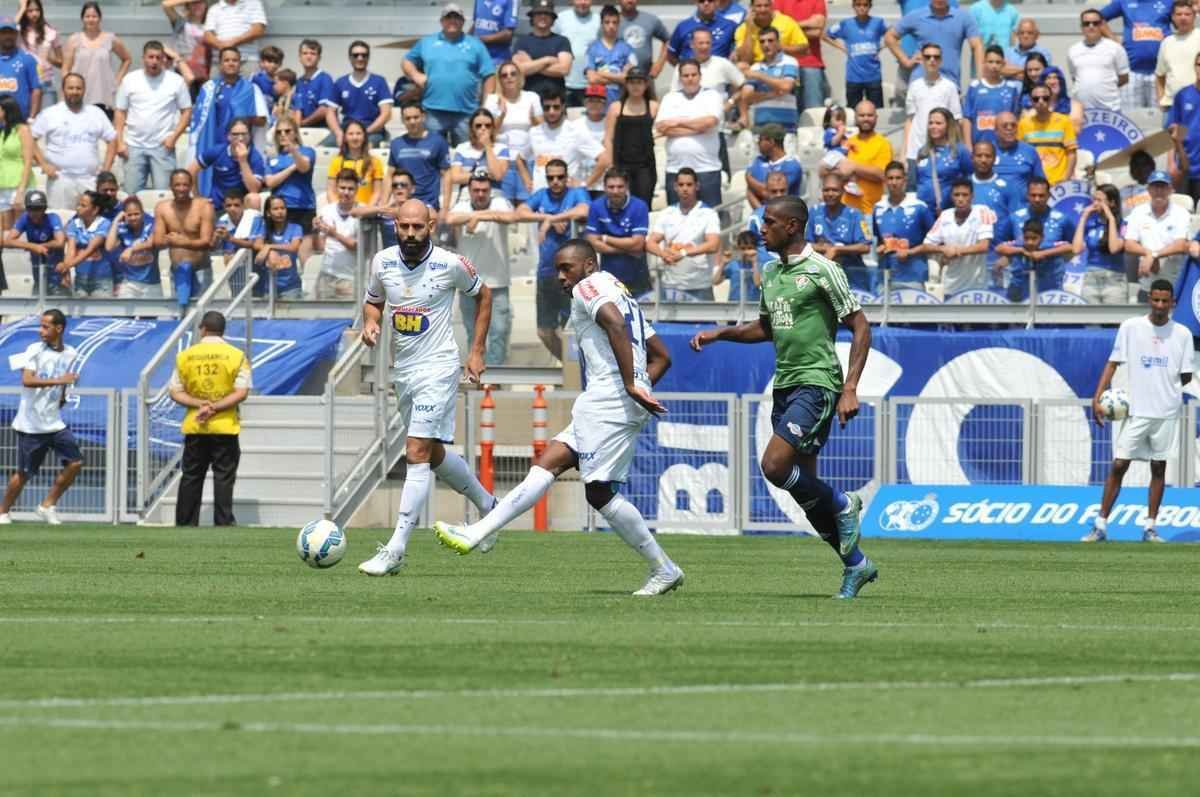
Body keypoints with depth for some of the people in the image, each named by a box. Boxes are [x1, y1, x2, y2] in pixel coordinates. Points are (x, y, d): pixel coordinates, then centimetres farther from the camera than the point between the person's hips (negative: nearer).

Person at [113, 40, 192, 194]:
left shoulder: (176, 81, 2)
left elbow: (187, 111, 5)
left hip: (163, 146, -2)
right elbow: (120, 112, 9)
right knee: (131, 194, 1)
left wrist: (174, 136, -8)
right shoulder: (130, 80, 6)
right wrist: (119, 142, 0)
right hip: (134, 146, 2)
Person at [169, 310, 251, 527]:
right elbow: (241, 393, -10)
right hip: (225, 428, -2)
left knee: (190, 478, 10)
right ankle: (223, 523, -6)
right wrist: (215, 408, -13)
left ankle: (185, 525, 12)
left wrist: (199, 404, -8)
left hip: (194, 428, 2)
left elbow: (175, 392, 0)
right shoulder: (237, 356, -3)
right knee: (223, 478, 0)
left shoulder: (185, 356, 3)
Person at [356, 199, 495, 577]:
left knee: (417, 454, -15)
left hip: (438, 367, -6)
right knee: (434, 455, 18)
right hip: (402, 371, 6)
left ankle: (396, 549, -19)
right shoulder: (382, 262, 0)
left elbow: (483, 295, 7)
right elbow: (373, 300, 18)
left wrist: (477, 352, 4)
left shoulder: (451, 265, -11)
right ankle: (487, 505, 44)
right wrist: (370, 322, -6)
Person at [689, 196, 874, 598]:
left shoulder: (821, 270, -10)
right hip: (784, 384, 8)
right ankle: (855, 564, 17)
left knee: (774, 466, -21)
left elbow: (860, 327, -10)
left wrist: (850, 388, -17)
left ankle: (842, 504, 3)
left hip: (816, 383, -8)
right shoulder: (771, 272, 13)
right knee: (803, 486, 7)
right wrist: (720, 333, 14)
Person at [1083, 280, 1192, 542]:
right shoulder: (1130, 328, 0)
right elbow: (1112, 364, 0)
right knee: (1118, 465, -4)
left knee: (1159, 467, 5)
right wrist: (1097, 398, -7)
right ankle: (1100, 525, 0)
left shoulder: (1182, 334, 2)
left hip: (1166, 410, 1)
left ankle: (1150, 528, 11)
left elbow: (1186, 376, 6)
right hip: (1136, 410, -1)